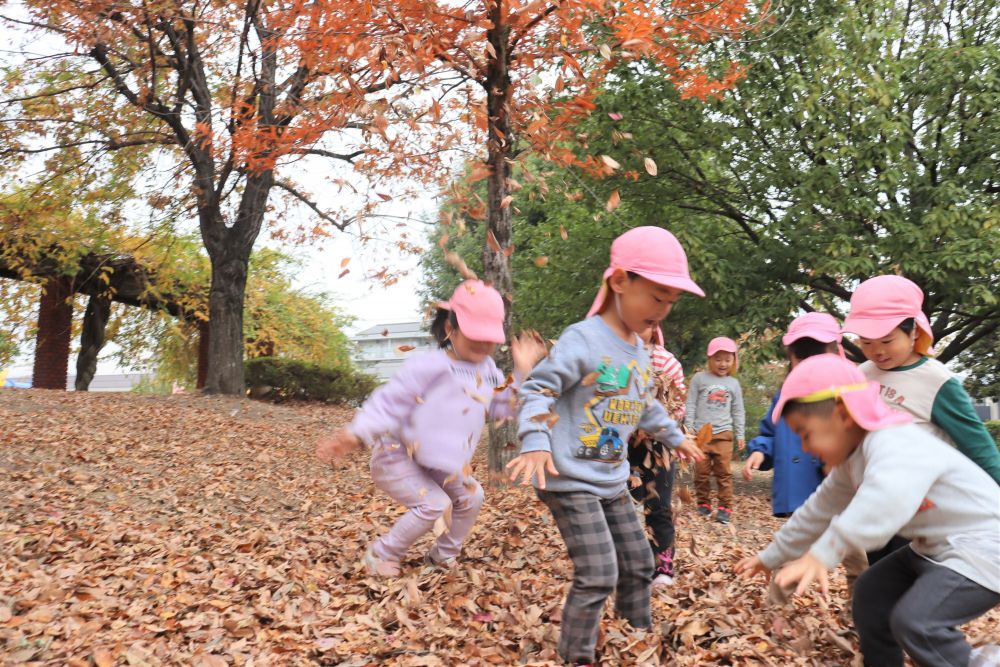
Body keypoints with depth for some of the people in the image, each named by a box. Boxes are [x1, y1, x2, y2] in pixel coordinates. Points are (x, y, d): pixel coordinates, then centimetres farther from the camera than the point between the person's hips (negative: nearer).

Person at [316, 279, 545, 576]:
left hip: (436, 462, 8)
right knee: (435, 505, -19)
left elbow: (503, 408, 5)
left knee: (471, 497, 6)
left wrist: (522, 370, -8)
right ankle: (381, 555, 2)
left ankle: (442, 555, 27)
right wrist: (356, 434, -37)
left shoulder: (487, 369, 0)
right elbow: (389, 402, -24)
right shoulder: (428, 366, -24)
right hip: (396, 456, -8)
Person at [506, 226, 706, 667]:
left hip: (612, 481, 9)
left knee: (638, 564, 17)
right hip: (569, 480, -9)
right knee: (598, 576, -10)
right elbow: (538, 389, -22)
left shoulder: (638, 350, 10)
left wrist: (674, 437, 37)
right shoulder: (583, 339, -18)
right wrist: (536, 444, -36)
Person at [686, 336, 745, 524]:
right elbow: (691, 405, 4)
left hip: (723, 433, 1)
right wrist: (689, 428, -2)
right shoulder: (699, 378, 3)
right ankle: (703, 504, 16)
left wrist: (740, 434, 11)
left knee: (724, 472, -1)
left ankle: (725, 507, 4)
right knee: (702, 471, 4)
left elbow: (738, 411, 15)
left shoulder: (733, 383, 10)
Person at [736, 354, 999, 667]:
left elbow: (886, 498, -50)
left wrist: (822, 554, -60)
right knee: (870, 594, 13)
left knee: (915, 621, -23)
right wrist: (771, 556, 21)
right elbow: (818, 512, 16)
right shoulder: (851, 463, 5)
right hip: (934, 548, 10)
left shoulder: (893, 443, -29)